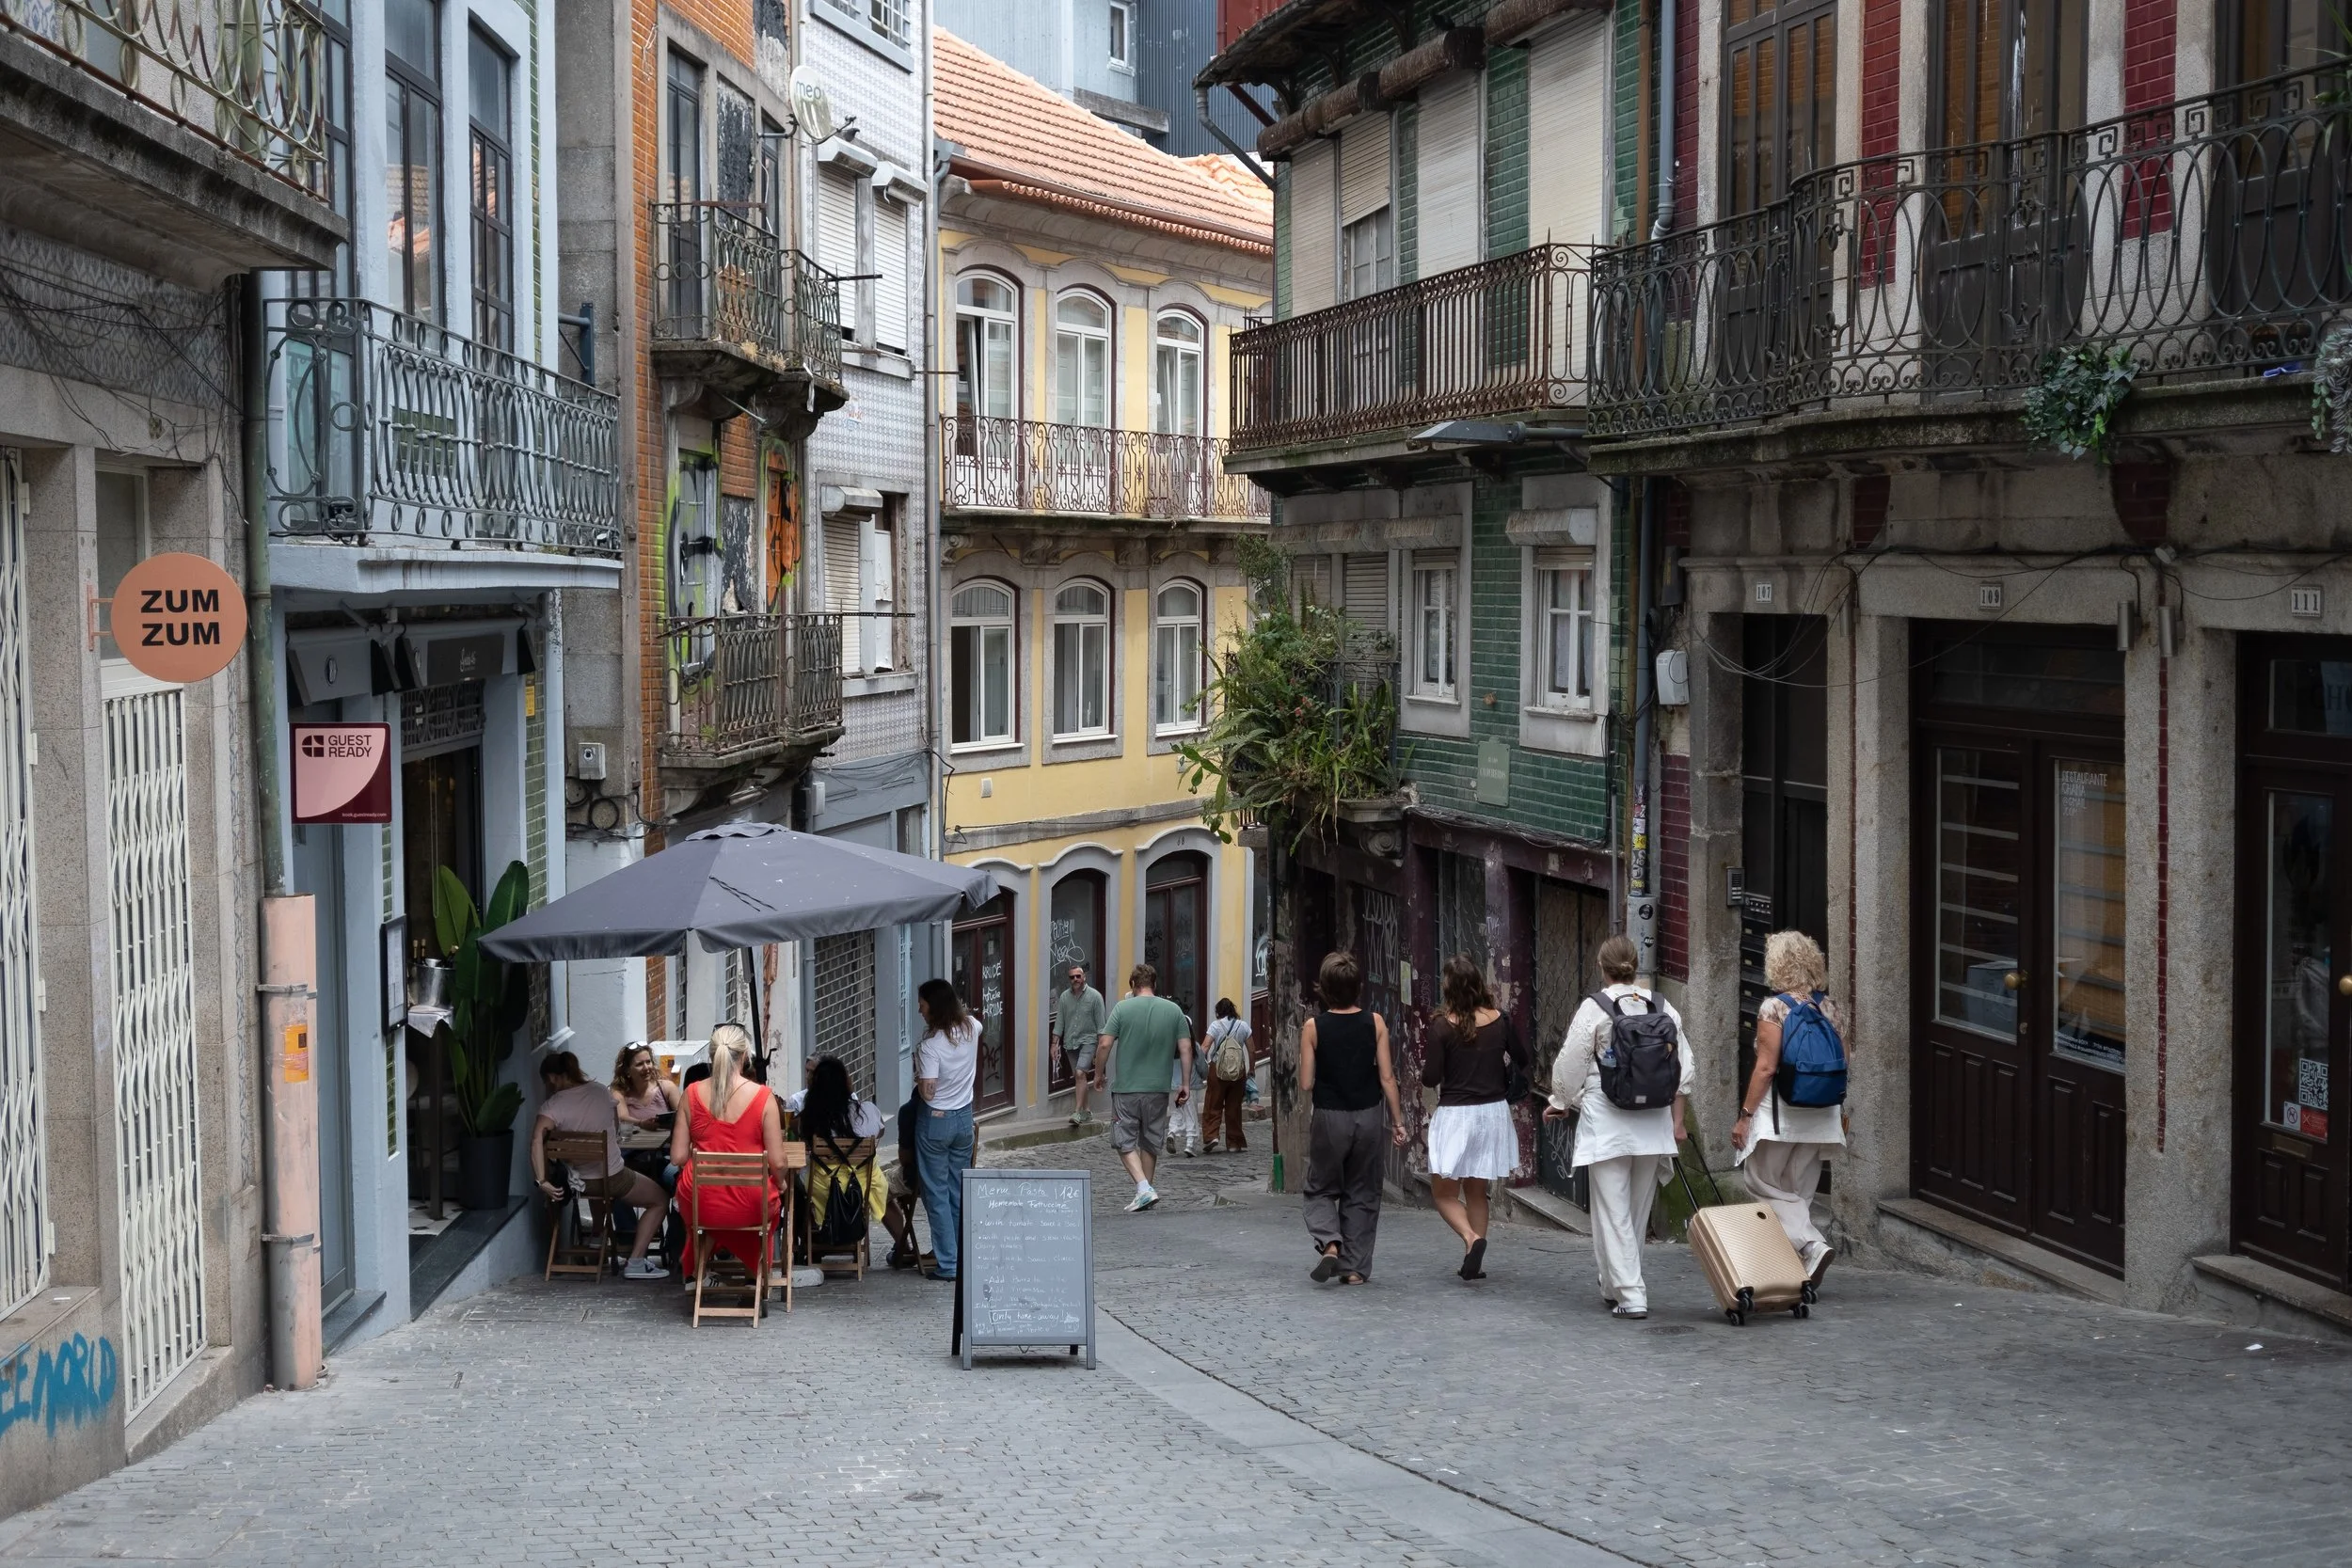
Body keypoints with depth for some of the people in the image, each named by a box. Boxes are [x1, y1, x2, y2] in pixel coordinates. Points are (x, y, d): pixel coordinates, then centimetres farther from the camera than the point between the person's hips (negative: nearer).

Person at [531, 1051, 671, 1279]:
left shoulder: (553, 1105, -13)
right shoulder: (601, 1092, -5)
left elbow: (537, 1140, -31)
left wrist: (542, 1181, -27)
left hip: (579, 1181, 2)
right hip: (612, 1178, -2)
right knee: (660, 1200, 17)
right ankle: (636, 1263, 6)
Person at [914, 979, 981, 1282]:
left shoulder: (930, 1046, -22)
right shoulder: (971, 1028, -2)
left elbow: (928, 1092, -23)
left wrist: (918, 1076, -5)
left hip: (936, 1121, -6)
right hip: (965, 1119, 6)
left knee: (937, 1194, 2)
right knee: (959, 1192, 15)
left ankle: (947, 1264, 2)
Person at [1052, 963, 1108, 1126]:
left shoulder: (1094, 996, -4)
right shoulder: (1064, 997, 6)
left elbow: (1100, 1024, -4)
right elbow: (1059, 1022, 9)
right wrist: (1055, 1044, 5)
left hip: (1087, 1041, -5)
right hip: (1070, 1042, 5)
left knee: (1080, 1074, -18)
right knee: (1077, 1077, 8)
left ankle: (1078, 1112, -20)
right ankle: (1086, 1111, 18)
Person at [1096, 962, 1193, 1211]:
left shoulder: (1122, 1009, -4)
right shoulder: (1174, 1010, 3)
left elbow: (1105, 1044, -9)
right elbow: (1185, 1048, 1)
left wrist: (1100, 1073, 5)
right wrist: (1185, 1084, 7)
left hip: (1126, 1087, -3)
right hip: (1158, 1088, 3)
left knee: (1125, 1142, 5)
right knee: (1150, 1143, 16)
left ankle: (1144, 1189, -11)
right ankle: (1145, 1193, 22)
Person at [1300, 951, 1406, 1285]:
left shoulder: (1313, 1027, -8)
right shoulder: (1375, 1023, -5)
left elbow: (1306, 1084, -7)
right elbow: (1387, 1077, -5)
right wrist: (1398, 1121, 2)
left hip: (1328, 1118, -1)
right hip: (1368, 1117, 1)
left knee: (1321, 1189, 15)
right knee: (1362, 1195, 13)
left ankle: (1329, 1242, -9)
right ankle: (1355, 1268, 11)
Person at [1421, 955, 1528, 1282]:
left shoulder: (1442, 1028, -13)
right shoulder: (1500, 1021, -2)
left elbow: (1430, 1079, -12)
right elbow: (1524, 1064, 10)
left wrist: (1425, 1063, 9)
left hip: (1455, 1115, -4)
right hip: (1494, 1112, 4)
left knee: (1444, 1192, 8)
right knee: (1476, 1192, 17)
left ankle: (1471, 1239, -18)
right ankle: (1473, 1263, 16)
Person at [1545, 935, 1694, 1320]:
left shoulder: (1593, 1009, -8)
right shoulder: (1662, 1007, 5)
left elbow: (1570, 1065, -3)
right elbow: (1683, 1068, 7)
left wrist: (1560, 1103, 14)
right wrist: (1677, 1120, 14)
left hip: (1607, 1123, -5)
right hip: (1654, 1124, 5)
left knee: (1613, 1212, -1)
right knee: (1639, 1209, 17)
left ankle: (1629, 1295, -7)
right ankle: (1617, 1284, 30)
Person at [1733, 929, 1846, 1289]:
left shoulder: (1774, 1008, -12)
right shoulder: (1829, 1007, 6)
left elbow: (1766, 1067, -16)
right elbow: (1844, 1062, 9)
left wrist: (1745, 1116, -11)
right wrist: (1839, 1110, 21)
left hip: (1781, 1113, -6)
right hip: (1821, 1115, 6)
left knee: (1763, 1182, 5)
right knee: (1798, 1193, 13)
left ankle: (1812, 1245, -13)